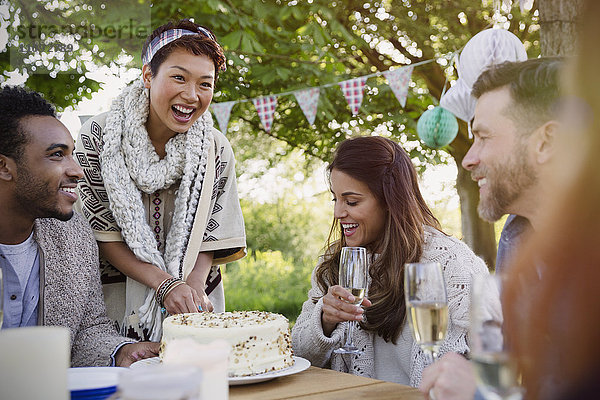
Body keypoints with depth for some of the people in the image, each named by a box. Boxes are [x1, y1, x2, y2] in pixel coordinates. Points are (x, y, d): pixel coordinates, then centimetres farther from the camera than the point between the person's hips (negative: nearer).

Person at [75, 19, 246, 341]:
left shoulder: (216, 149, -2)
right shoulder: (99, 136, -9)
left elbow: (212, 234, 2)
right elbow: (102, 232, -7)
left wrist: (194, 285, -17)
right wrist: (164, 283, -18)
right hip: (119, 303, -1)